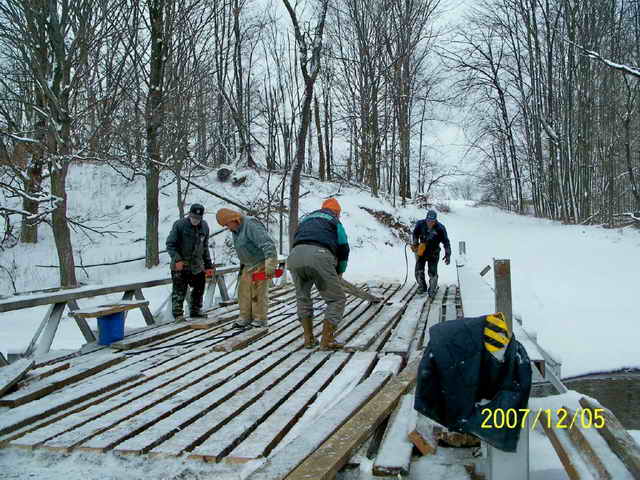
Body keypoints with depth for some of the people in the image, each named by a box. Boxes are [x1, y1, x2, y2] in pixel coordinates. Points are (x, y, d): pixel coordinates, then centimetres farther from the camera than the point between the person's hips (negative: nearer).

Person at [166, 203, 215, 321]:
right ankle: (178, 313, 6)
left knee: (199, 289, 13)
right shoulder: (179, 225, -12)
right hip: (180, 266, -5)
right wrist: (177, 259, -22)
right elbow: (170, 244, -9)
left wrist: (208, 265, 14)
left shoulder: (204, 227, 5)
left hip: (197, 266, 5)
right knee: (179, 290, -4)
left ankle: (196, 310, 28)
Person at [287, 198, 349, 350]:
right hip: (319, 256, -4)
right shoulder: (334, 221, 24)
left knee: (303, 297, 26)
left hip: (294, 256, 5)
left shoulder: (305, 219, 37)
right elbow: (343, 248, 17)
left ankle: (308, 338, 24)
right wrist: (339, 272, 32)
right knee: (336, 299, 10)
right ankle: (326, 340, 5)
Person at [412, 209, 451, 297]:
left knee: (433, 273, -9)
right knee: (419, 271, 1)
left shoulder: (440, 228, -18)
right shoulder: (420, 224, -12)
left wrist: (448, 255, -14)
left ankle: (432, 290, 11)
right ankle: (422, 287, 25)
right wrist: (415, 243, 4)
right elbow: (415, 233, 10)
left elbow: (446, 242, -10)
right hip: (421, 251, 3)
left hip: (433, 253, -2)